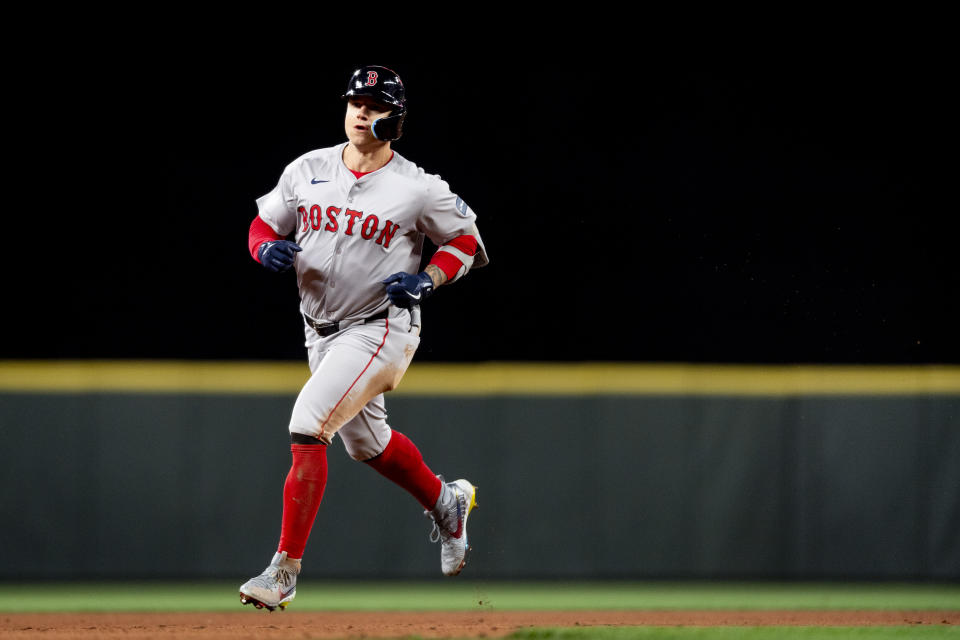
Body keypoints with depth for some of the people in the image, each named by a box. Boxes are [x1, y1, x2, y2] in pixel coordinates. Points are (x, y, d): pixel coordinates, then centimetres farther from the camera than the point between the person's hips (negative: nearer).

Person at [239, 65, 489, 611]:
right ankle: (446, 501, 53)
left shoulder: (418, 188, -11)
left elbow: (466, 239, 2)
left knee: (307, 425, -22)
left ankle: (285, 571, -21)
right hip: (323, 333, 7)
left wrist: (428, 280, -16)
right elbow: (263, 225, 8)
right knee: (364, 440, 23)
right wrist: (268, 249, -16)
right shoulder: (307, 171, 0)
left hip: (382, 327, -7)